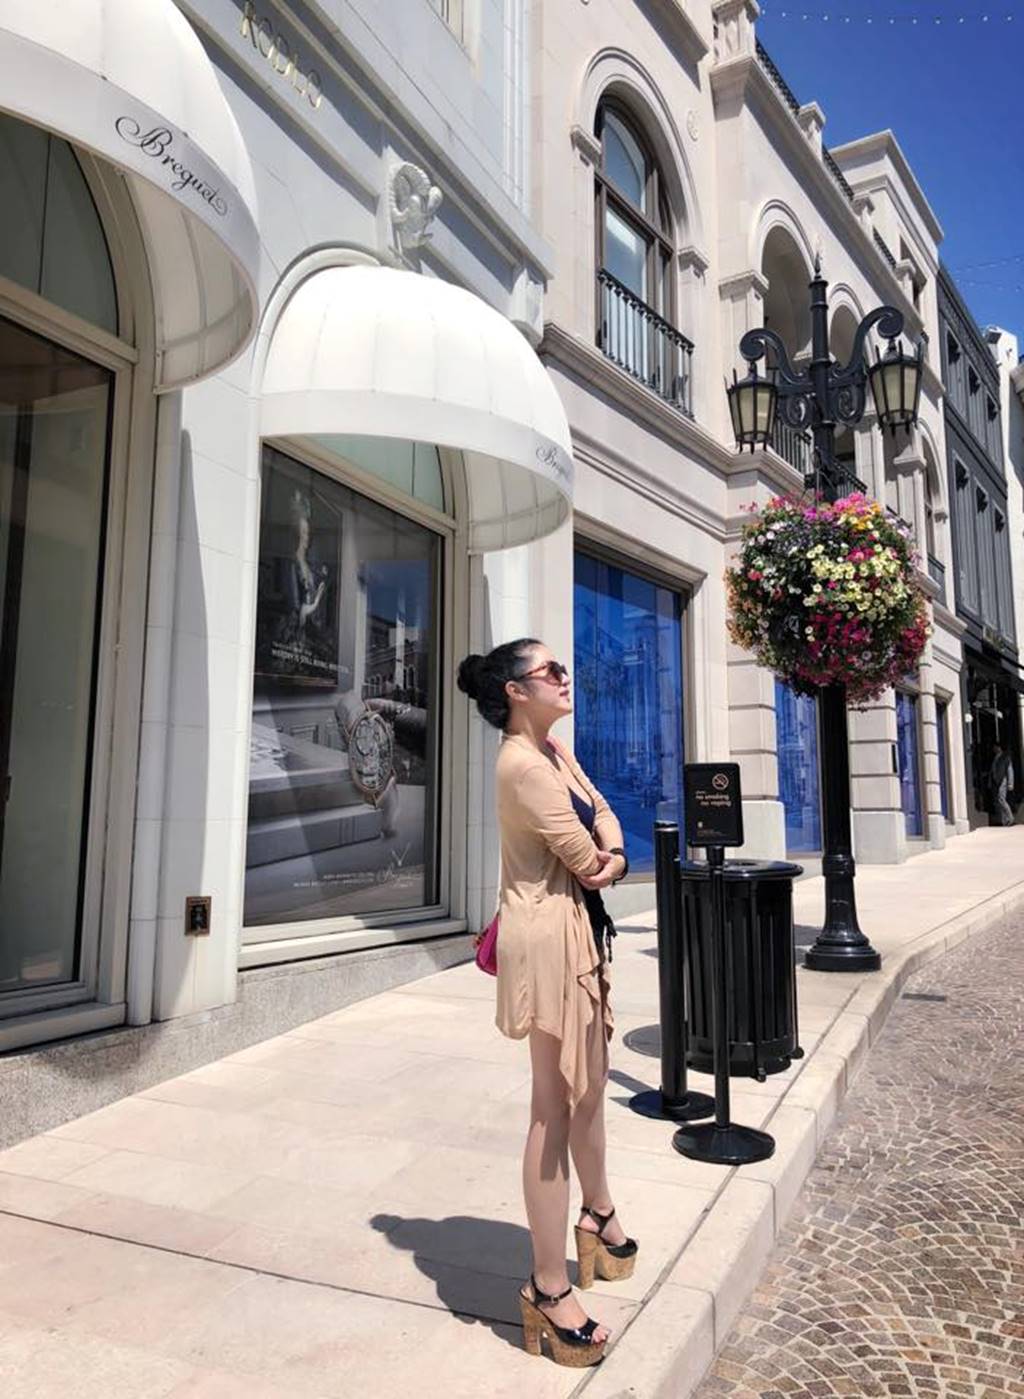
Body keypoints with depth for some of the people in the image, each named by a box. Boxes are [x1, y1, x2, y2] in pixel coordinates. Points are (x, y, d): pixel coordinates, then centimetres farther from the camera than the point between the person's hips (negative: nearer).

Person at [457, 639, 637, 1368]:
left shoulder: (557, 751, 12)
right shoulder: (523, 764, -20)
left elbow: (603, 816, 11)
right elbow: (581, 858, -19)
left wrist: (614, 855, -10)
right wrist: (600, 859, 3)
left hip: (579, 929, 10)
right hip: (549, 934, -10)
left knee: (590, 1084, 25)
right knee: (555, 1105, -2)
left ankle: (599, 1217, 48)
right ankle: (548, 1292, 12)